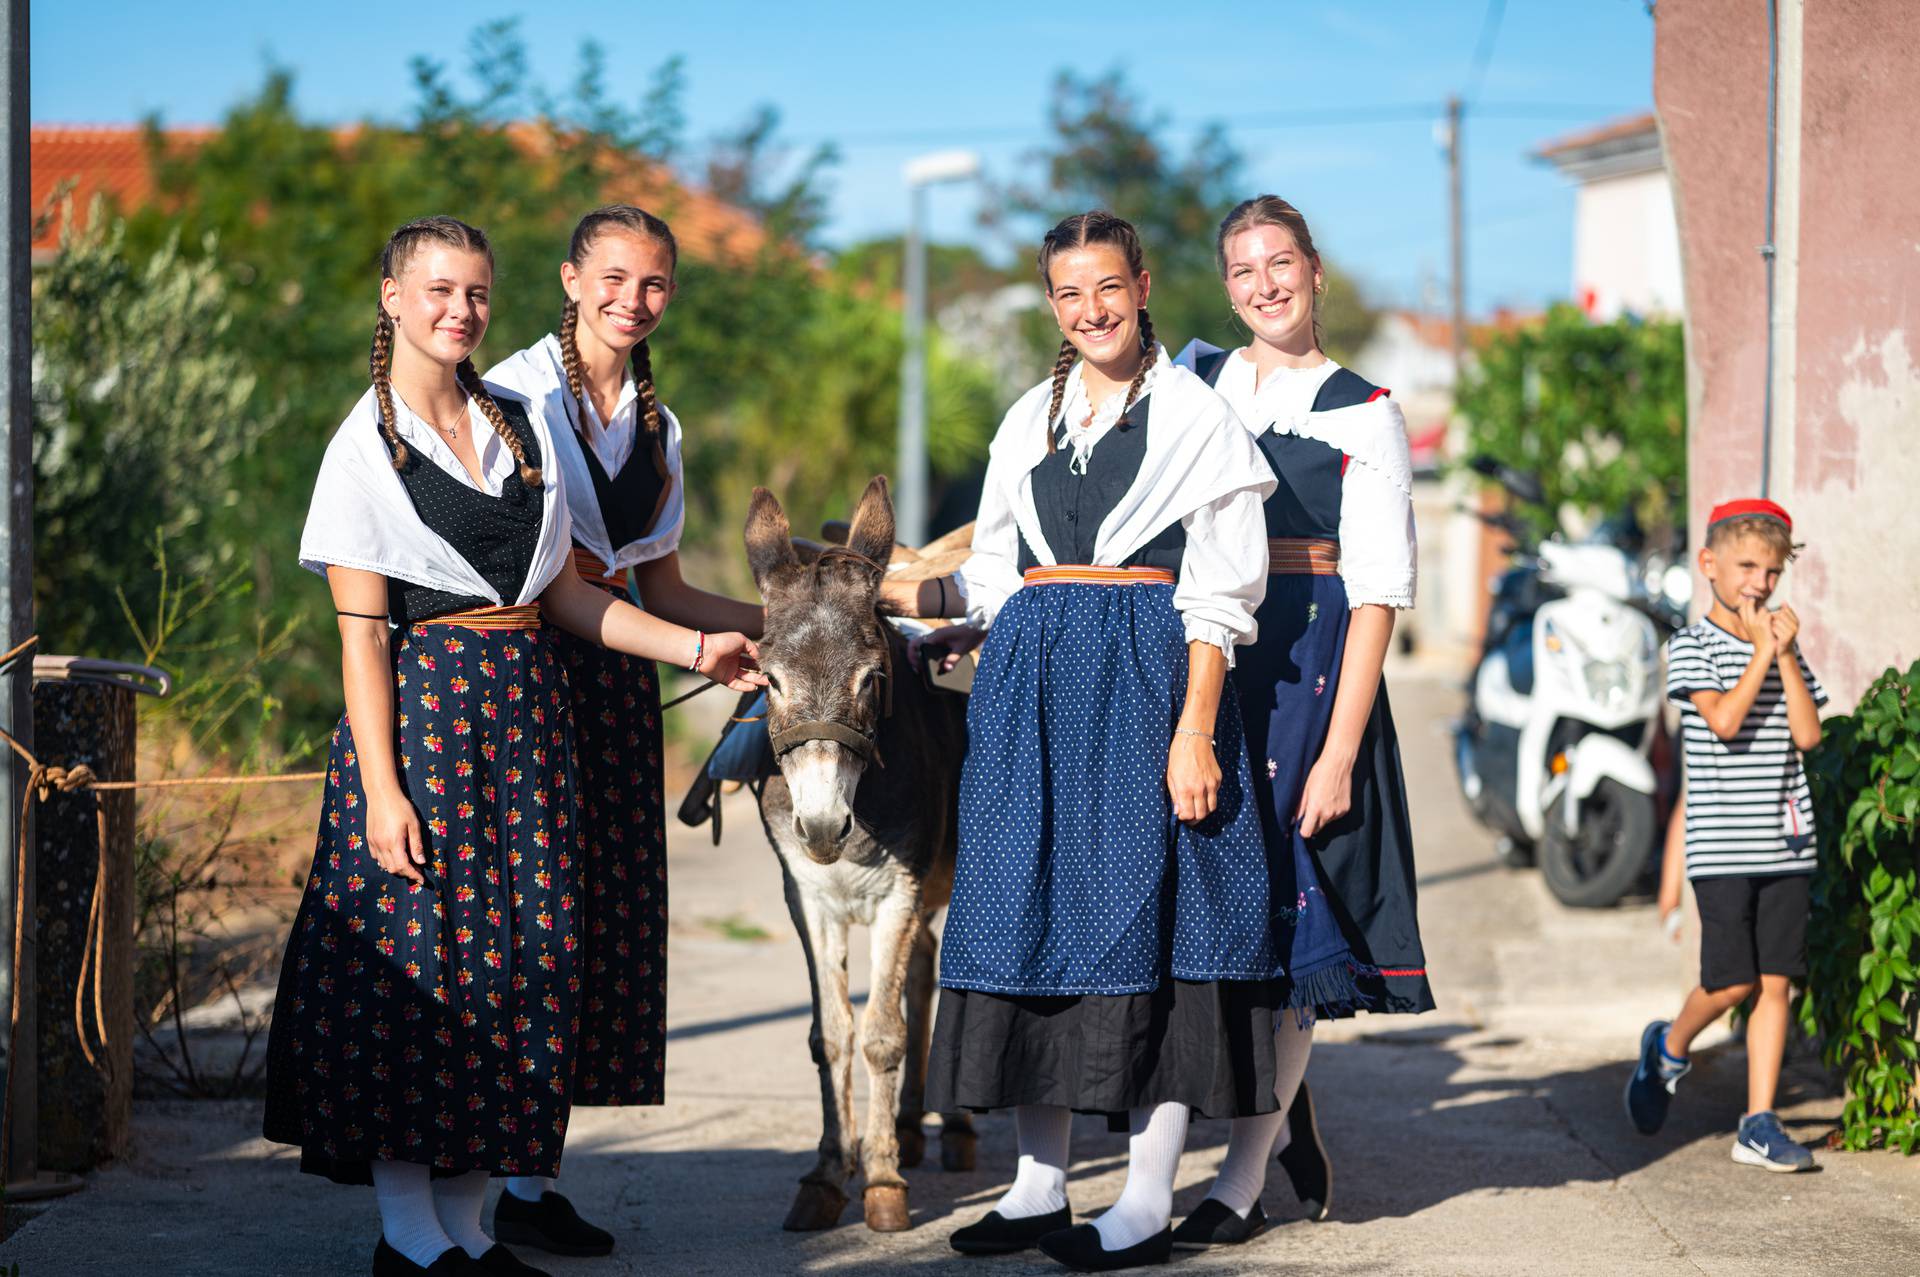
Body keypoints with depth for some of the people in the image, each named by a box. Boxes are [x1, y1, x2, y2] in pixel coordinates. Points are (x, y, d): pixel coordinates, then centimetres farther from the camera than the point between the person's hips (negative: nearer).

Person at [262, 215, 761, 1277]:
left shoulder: (521, 426, 13)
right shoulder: (365, 448, -3)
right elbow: (361, 633, -7)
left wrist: (695, 647, 9)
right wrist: (380, 785, -14)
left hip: (525, 710, 6)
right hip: (423, 709, -5)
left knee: (516, 958, 3)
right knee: (418, 955, -5)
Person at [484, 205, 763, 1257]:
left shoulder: (657, 428, 18)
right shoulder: (516, 392, -1)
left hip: (616, 683, 6)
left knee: (609, 921, 1)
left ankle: (530, 1169, 6)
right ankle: (509, 1181, -4)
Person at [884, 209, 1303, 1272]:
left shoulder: (1197, 417, -2)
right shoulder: (1028, 420, 14)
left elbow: (1216, 597, -7)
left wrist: (1193, 732, -15)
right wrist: (897, 597, 6)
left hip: (1147, 677, -6)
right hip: (1032, 686, 6)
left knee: (1144, 909, -6)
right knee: (1030, 912, 5)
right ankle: (1039, 1184, 13)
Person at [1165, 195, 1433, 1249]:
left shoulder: (1362, 418, 1)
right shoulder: (1191, 384, 12)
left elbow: (1376, 597, -4)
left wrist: (1339, 753, -12)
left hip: (1307, 675, -4)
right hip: (1197, 666, 4)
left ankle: (1240, 1185, -2)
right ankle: (1293, 1129, 26)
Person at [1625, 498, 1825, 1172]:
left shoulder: (1785, 648, 13)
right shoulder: (1693, 645, -2)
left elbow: (1808, 735, 1)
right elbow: (1724, 720, -17)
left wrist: (1786, 655, -5)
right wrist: (1760, 654, -13)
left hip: (1785, 843, 5)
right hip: (1722, 845, -5)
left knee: (1775, 981, 2)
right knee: (1733, 983, -6)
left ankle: (1759, 1124, 5)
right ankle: (1669, 1048, 25)